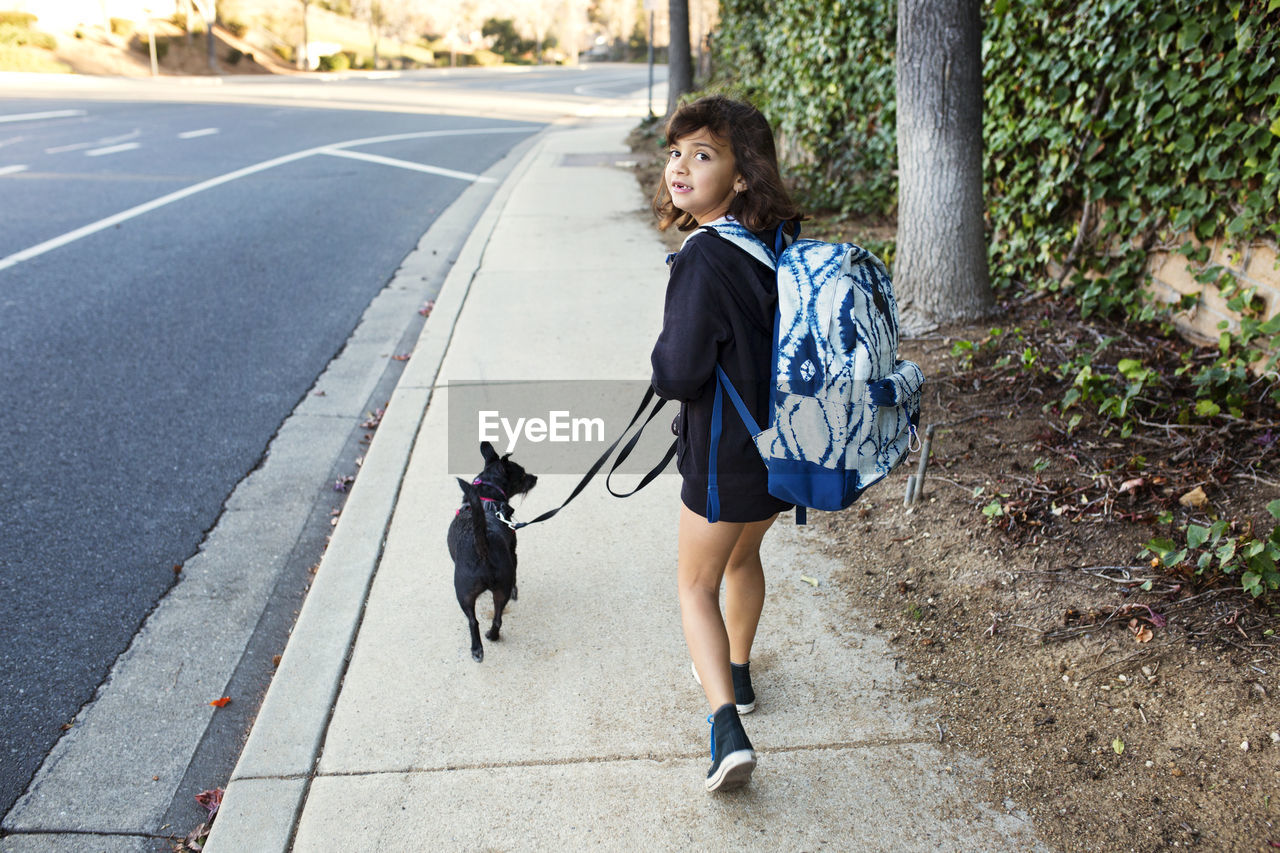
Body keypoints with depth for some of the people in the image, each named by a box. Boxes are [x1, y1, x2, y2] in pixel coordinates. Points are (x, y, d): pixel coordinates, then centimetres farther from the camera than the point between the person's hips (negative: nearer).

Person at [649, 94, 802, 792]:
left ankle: (727, 725, 0)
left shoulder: (704, 258, -26)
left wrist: (663, 353, -6)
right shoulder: (779, 243, -1)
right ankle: (736, 673, 48)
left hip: (728, 453, -7)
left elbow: (679, 376, -26)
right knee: (742, 556, 28)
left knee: (697, 581, 11)